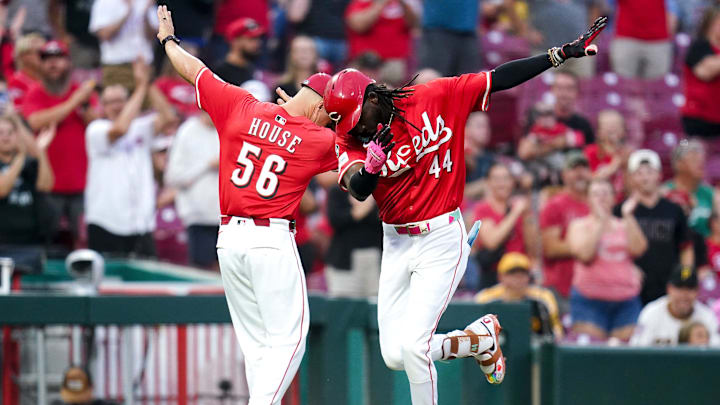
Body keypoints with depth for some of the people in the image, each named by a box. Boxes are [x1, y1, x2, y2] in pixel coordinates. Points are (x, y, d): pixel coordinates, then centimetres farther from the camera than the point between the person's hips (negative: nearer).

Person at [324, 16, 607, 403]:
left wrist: (560, 54, -10)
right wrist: (371, 167, -46)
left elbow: (499, 79, -6)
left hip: (442, 239, -5)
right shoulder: (350, 139, -6)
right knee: (394, 356, 5)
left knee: (413, 346, -15)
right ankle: (479, 338, 27)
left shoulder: (435, 97, -10)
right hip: (396, 243, 5)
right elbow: (358, 189, -24)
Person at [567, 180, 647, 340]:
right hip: (590, 300, -3)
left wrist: (628, 216, -3)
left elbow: (638, 249, -2)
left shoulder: (624, 225, 16)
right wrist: (600, 222, -7)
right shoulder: (579, 225, 8)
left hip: (626, 300, 3)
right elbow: (585, 254, -10)